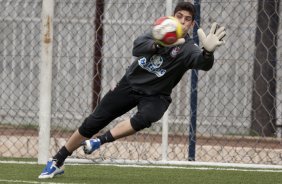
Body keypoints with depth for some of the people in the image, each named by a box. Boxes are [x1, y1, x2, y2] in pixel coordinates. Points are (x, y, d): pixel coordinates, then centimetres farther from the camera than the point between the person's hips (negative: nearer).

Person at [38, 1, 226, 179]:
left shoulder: (188, 48, -17)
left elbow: (203, 63, -39)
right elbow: (137, 48, -23)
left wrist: (208, 51, -62)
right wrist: (158, 44, -43)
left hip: (155, 96, -3)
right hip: (130, 84, 3)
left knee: (145, 118, -37)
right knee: (93, 122, 2)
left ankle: (100, 141, -22)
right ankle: (57, 162, 16)